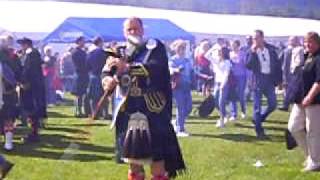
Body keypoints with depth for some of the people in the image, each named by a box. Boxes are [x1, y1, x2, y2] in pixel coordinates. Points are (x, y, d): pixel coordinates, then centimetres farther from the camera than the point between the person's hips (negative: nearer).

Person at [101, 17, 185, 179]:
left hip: (153, 108, -4)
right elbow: (107, 72, 2)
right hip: (129, 108, 4)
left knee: (156, 147, -10)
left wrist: (128, 67, -29)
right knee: (132, 145, 9)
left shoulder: (155, 47, -1)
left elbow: (156, 68, -20)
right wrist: (108, 80, -23)